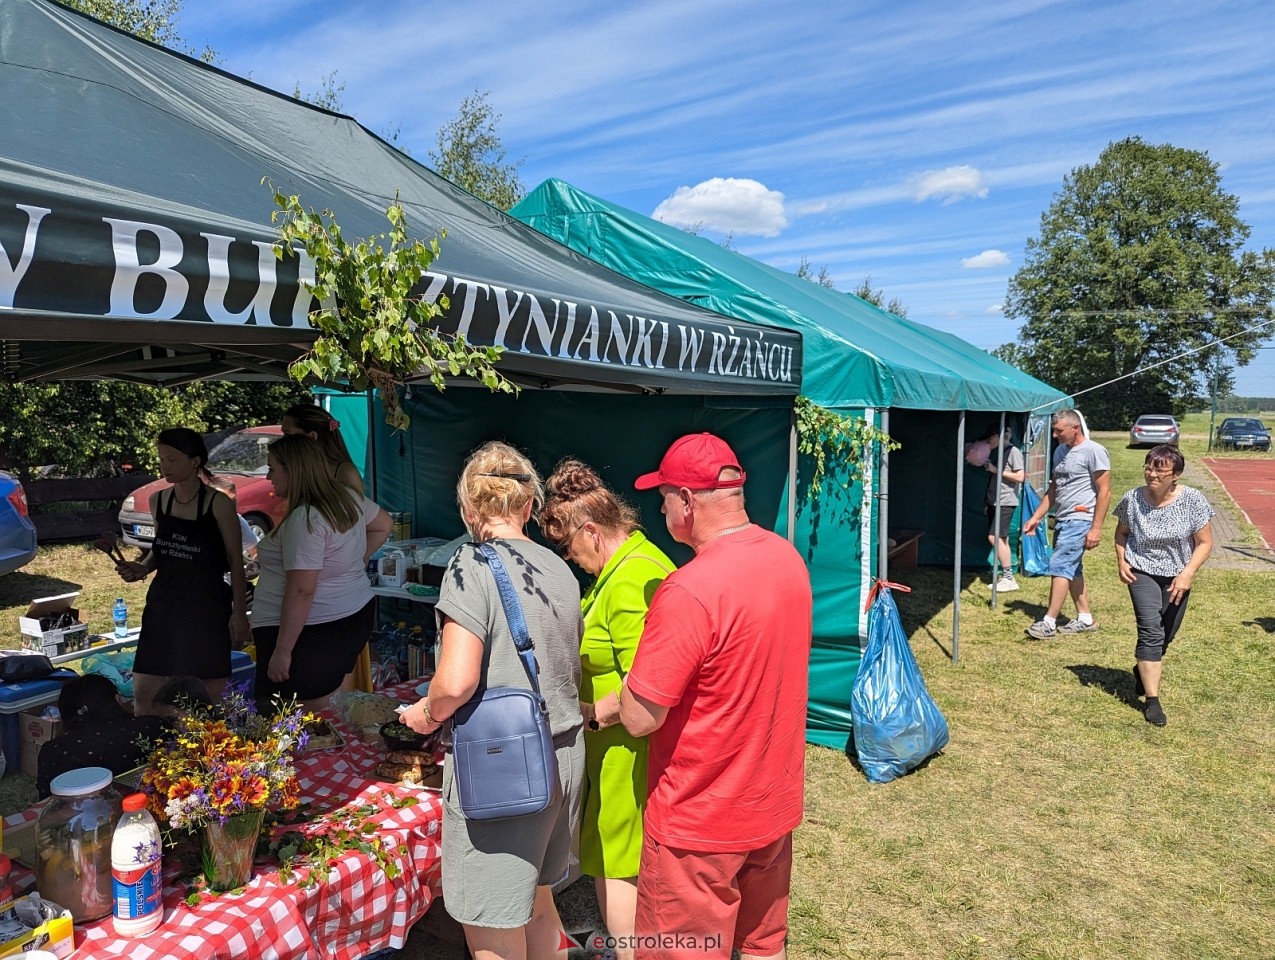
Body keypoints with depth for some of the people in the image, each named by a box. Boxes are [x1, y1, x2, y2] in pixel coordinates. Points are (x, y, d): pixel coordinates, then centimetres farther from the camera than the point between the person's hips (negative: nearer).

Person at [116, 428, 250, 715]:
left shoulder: (218, 503, -12)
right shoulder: (158, 501, 4)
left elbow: (236, 562, -8)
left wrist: (239, 613, -10)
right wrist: (142, 568, -2)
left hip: (207, 608, -5)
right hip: (163, 605, 5)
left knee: (209, 696, 4)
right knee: (144, 693, 8)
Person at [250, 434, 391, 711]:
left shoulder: (305, 519, -21)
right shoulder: (348, 498, 4)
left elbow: (301, 591, -23)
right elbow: (383, 525, 23)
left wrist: (282, 651, -19)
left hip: (312, 629, -9)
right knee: (320, 713, 17)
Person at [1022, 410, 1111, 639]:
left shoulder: (1093, 451, -11)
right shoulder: (1060, 452, 14)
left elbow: (1104, 492, -13)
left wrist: (1096, 528, -17)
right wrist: (1036, 517, 15)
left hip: (1079, 520, -9)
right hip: (1061, 520, 9)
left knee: (1059, 566, -12)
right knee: (1072, 570, 13)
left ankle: (1049, 623, -10)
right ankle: (1085, 619, 24)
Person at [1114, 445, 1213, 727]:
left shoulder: (1192, 500, -15)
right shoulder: (1132, 499, -12)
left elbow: (1204, 543, -8)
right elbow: (1121, 532, 7)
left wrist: (1187, 574, -20)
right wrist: (1121, 561, -8)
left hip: (1177, 577, 2)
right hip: (1142, 573, -2)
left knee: (1165, 636, 15)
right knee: (1151, 631, -14)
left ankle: (1143, 671, 45)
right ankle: (1152, 700, -9)